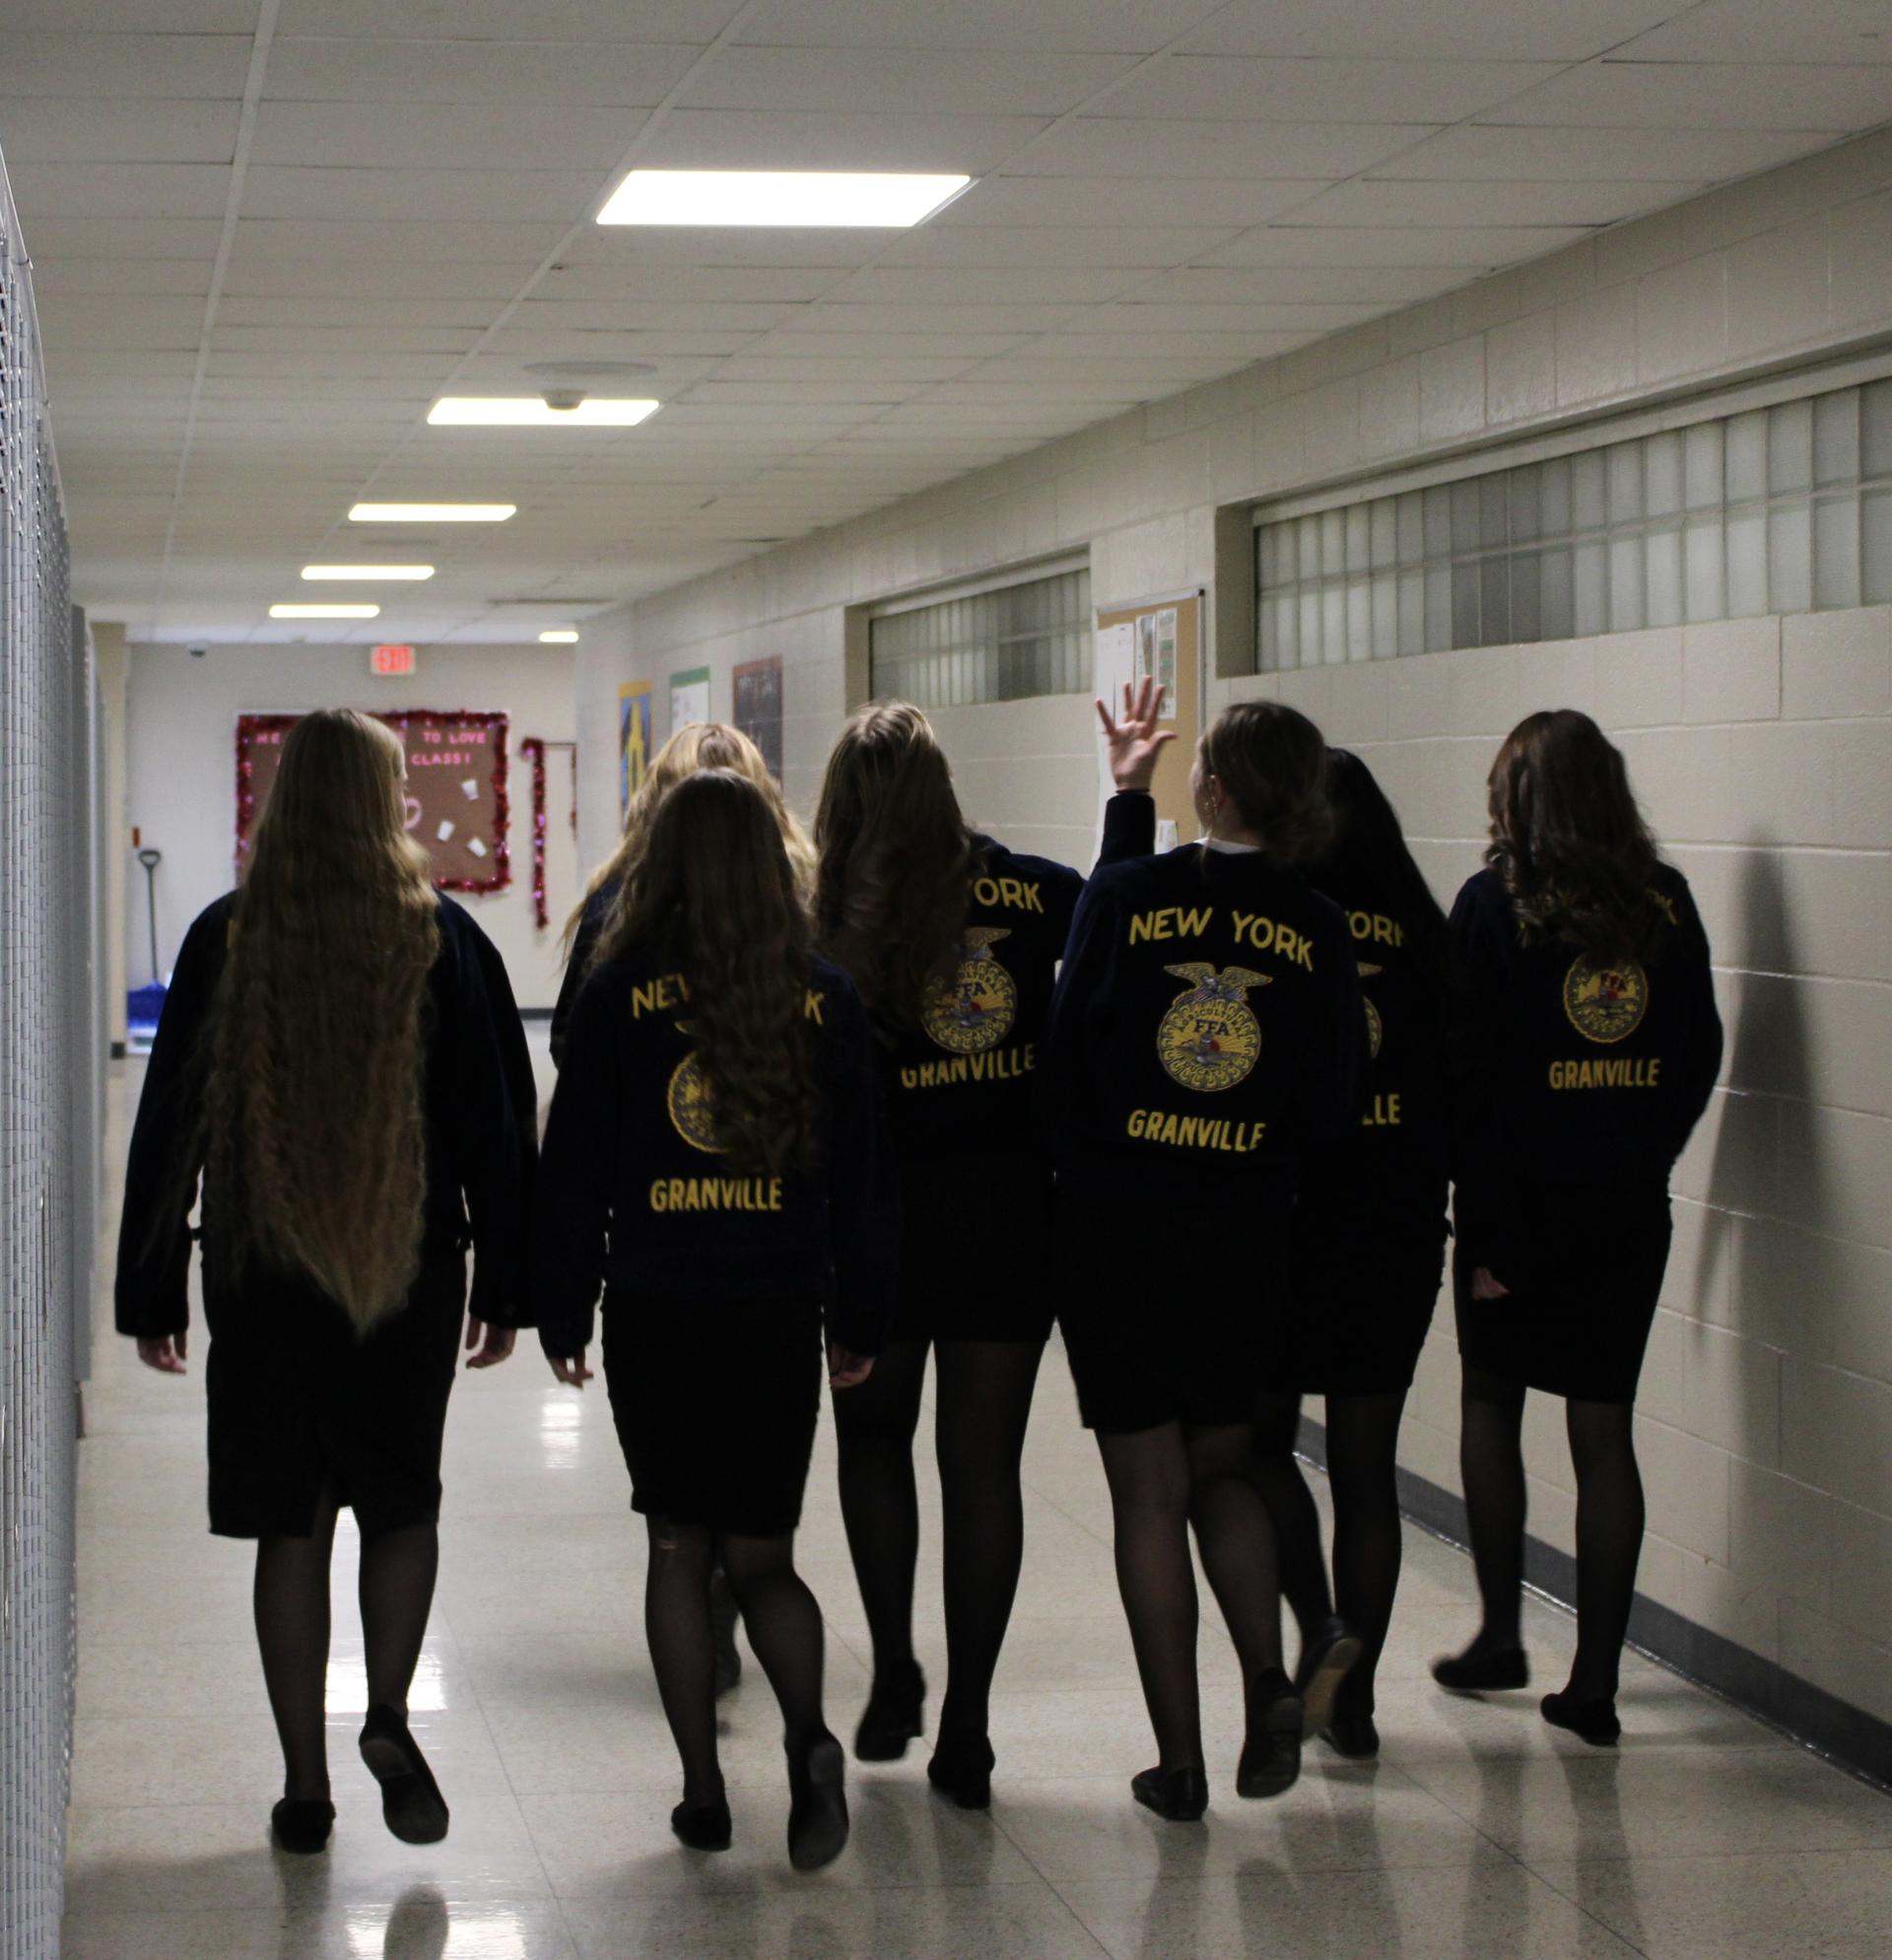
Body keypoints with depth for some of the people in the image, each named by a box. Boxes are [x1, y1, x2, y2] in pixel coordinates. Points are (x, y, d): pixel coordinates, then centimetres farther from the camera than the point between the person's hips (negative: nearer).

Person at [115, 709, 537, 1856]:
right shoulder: (445, 940, -4)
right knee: (403, 1500, 16)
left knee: (290, 1523, 8)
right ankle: (390, 1717, -2)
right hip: (415, 1276, 0)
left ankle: (307, 1786, 11)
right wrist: (504, 1285, 6)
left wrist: (153, 1291, 5)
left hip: (262, 1277, 0)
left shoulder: (227, 939, -4)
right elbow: (502, 1121, -1)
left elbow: (171, 1123, -1)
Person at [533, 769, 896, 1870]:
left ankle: (705, 1793, 14)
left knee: (680, 1549, 11)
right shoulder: (824, 996, 1)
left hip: (656, 1313, -1)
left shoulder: (623, 993, -4)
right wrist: (861, 1321, 13)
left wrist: (564, 1313, 6)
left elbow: (576, 1167, -2)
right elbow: (863, 1173, 5)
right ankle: (809, 1739, -16)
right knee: (765, 1554, 10)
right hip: (780, 1315, 1)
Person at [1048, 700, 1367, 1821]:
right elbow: (1333, 1109, -1)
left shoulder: (1126, 898, -8)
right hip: (1247, 1235, 2)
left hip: (1116, 1226, -2)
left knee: (1149, 1489, 6)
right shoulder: (1318, 931, -3)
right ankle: (1269, 1679, -1)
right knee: (1224, 1465, 20)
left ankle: (1179, 1758, 7)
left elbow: (1069, 1049, -3)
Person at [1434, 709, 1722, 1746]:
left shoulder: (1496, 903, -9)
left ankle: (1501, 1633, 16)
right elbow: (1701, 1053, 6)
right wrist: (1643, 1155, 15)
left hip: (1523, 1195, -3)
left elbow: (1473, 1072, -11)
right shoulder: (1665, 902, 2)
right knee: (1604, 1428, 6)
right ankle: (1594, 1679, 6)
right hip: (1630, 1208, 3)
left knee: (1491, 1400, 16)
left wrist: (1484, 1229, -8)